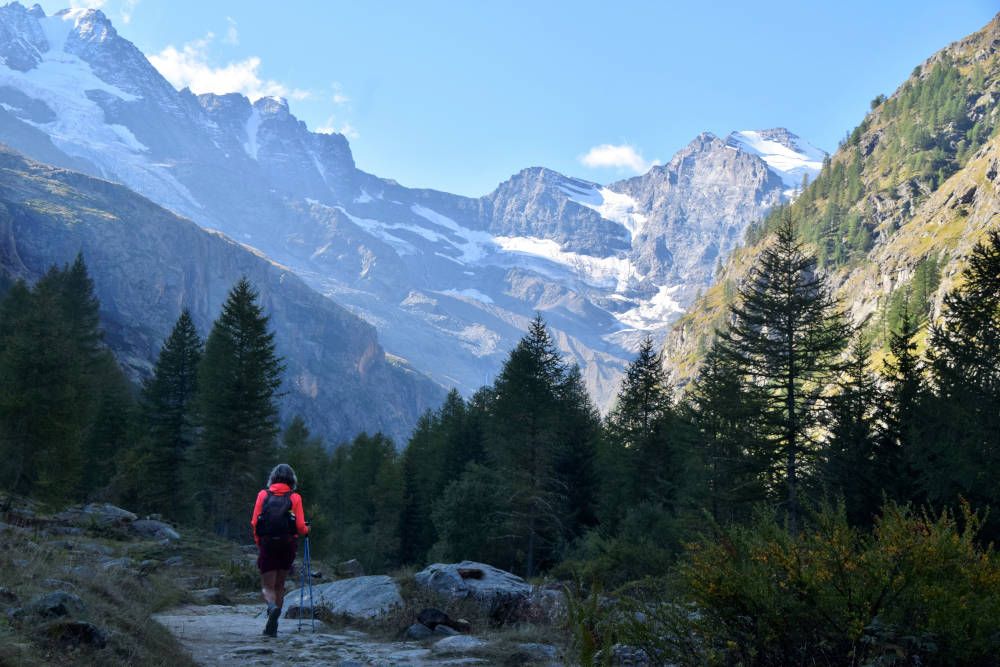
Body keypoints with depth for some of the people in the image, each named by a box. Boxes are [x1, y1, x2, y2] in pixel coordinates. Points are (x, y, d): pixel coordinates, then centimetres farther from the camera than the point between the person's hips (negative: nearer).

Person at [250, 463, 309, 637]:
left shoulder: (263, 495, 4)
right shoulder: (295, 497, 1)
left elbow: (254, 523, -1)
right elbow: (300, 526, -4)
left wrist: (258, 542, 13)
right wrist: (306, 531, 18)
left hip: (267, 545, -1)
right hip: (288, 545, 1)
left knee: (267, 586, 5)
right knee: (279, 585, 15)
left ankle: (272, 606, -27)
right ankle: (272, 626, 13)